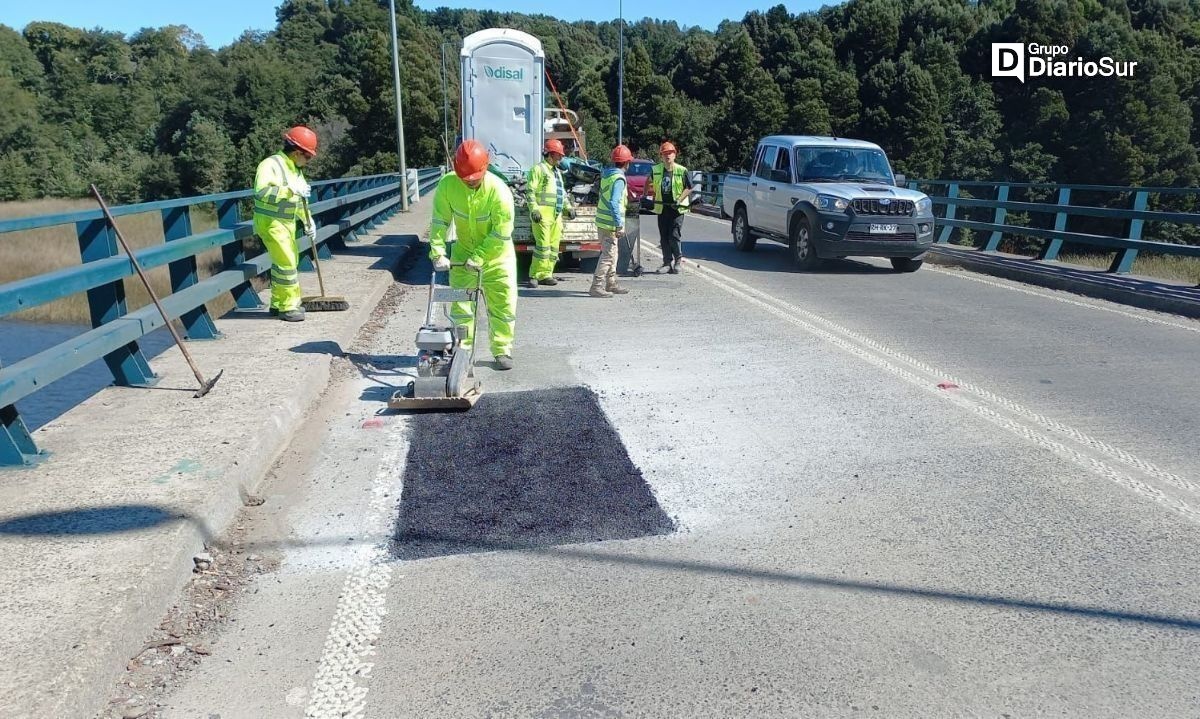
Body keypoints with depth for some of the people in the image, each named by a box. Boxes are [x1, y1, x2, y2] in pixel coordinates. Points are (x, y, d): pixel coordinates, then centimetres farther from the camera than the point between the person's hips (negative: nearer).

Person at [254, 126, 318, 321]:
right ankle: (287, 307, -3)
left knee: (288, 262, 15)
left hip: (288, 222, 10)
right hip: (270, 222, -9)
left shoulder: (295, 169, 11)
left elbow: (300, 199, 19)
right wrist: (291, 189, -33)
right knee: (286, 263, -11)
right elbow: (262, 192, -33)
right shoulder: (270, 165, -18)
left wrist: (308, 221, 10)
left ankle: (278, 303, 27)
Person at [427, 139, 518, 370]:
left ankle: (502, 350, 14)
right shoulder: (447, 184, -19)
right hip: (463, 252, 3)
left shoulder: (499, 191, -27)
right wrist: (438, 253, -22)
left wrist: (478, 257, -25)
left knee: (503, 303, -1)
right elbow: (440, 222, -14)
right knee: (459, 302, 6)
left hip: (497, 254, -2)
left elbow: (501, 234, -24)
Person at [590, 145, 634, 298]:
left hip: (602, 221, 10)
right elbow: (614, 204, -25)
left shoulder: (607, 174, 10)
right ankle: (596, 287, -7)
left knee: (612, 254, 18)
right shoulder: (618, 179, -18)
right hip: (610, 223, -10)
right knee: (608, 255, -7)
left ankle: (611, 284, 26)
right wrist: (620, 226, -24)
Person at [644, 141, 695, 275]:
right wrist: (645, 195, 14)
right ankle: (667, 263, 14)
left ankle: (678, 260, 11)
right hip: (661, 208, 4)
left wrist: (679, 200, -12)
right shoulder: (655, 170, 4)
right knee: (664, 237, 6)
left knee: (675, 236, -7)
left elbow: (689, 188, -1)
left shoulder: (682, 170, -5)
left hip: (677, 208, -4)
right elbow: (649, 183, 22)